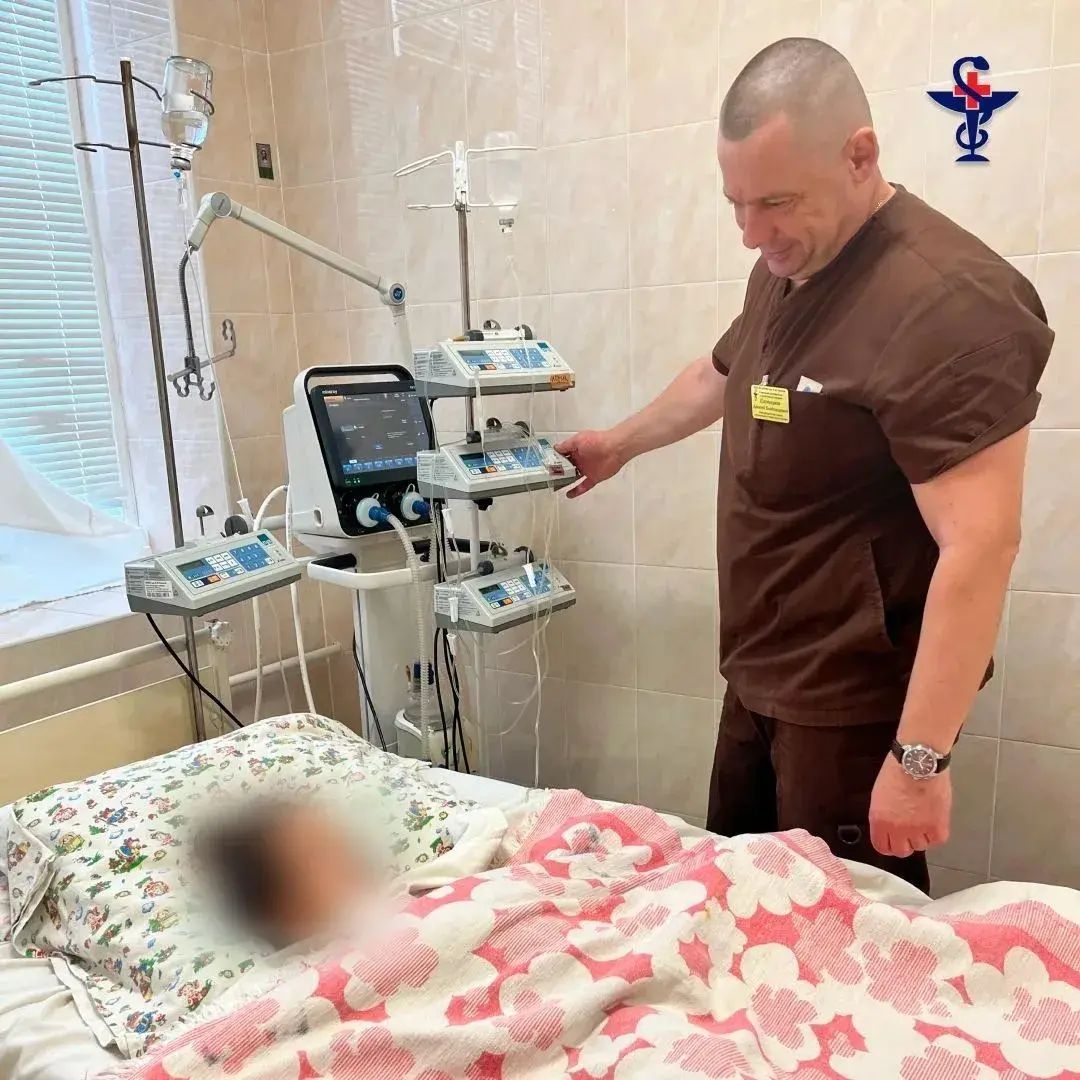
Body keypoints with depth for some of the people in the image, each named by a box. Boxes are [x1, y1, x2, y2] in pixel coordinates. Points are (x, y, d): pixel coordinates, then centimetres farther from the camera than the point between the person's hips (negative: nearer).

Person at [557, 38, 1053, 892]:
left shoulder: (945, 305, -23)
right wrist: (621, 444, 40)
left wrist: (919, 757, -25)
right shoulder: (786, 268, 8)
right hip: (761, 674, 9)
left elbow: (980, 545, -27)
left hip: (855, 700, -8)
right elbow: (724, 374, 28)